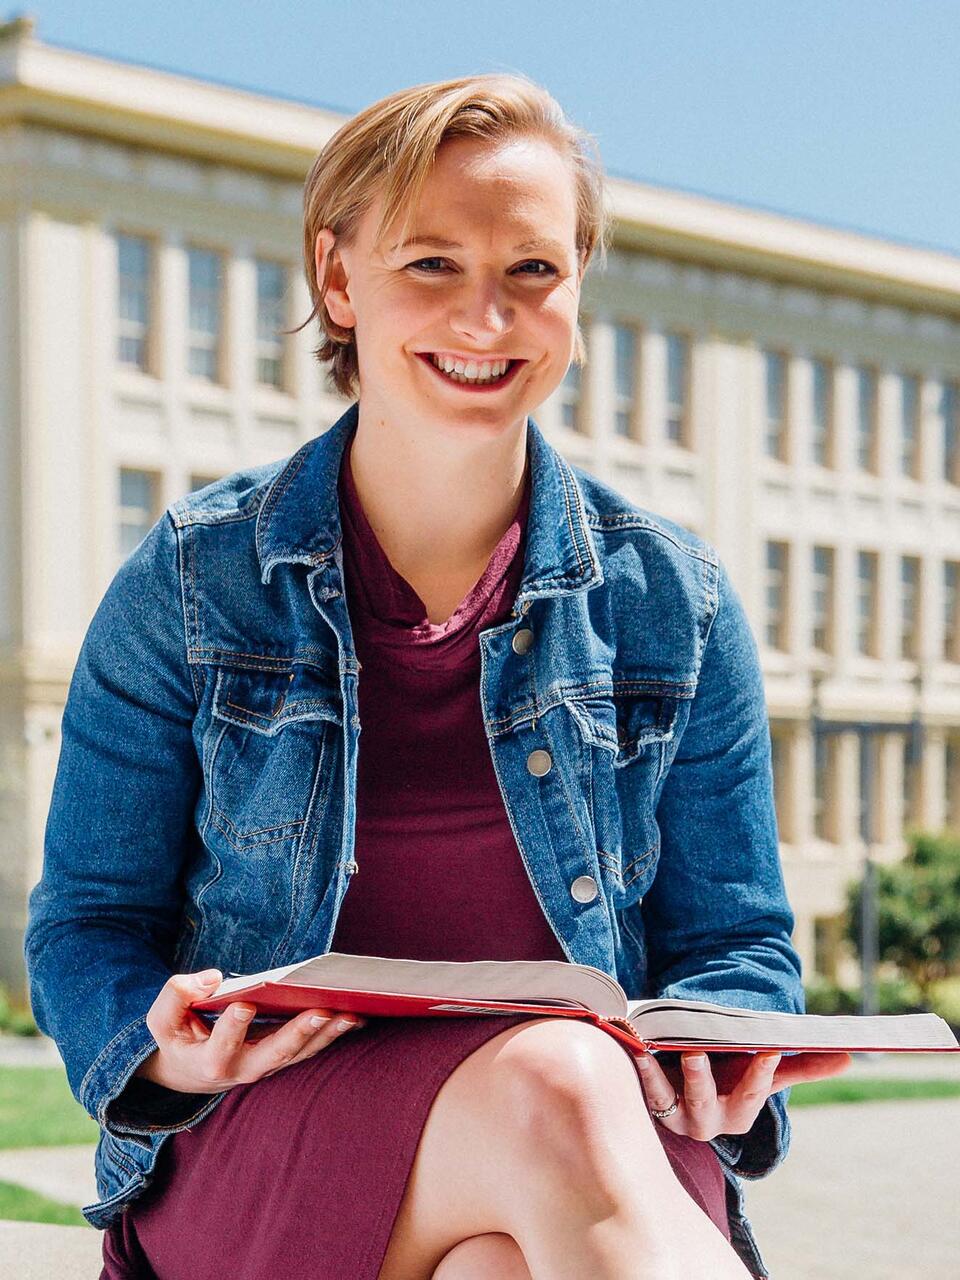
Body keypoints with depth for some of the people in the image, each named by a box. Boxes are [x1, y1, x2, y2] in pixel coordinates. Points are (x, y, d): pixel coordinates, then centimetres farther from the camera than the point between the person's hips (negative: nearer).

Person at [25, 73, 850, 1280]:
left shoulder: (673, 601, 10)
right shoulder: (193, 581, 5)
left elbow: (734, 942, 14)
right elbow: (85, 926, 8)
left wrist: (717, 1054, -10)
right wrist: (165, 1051, -16)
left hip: (617, 1152, 1)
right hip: (260, 1146, -1)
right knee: (550, 1078, -35)